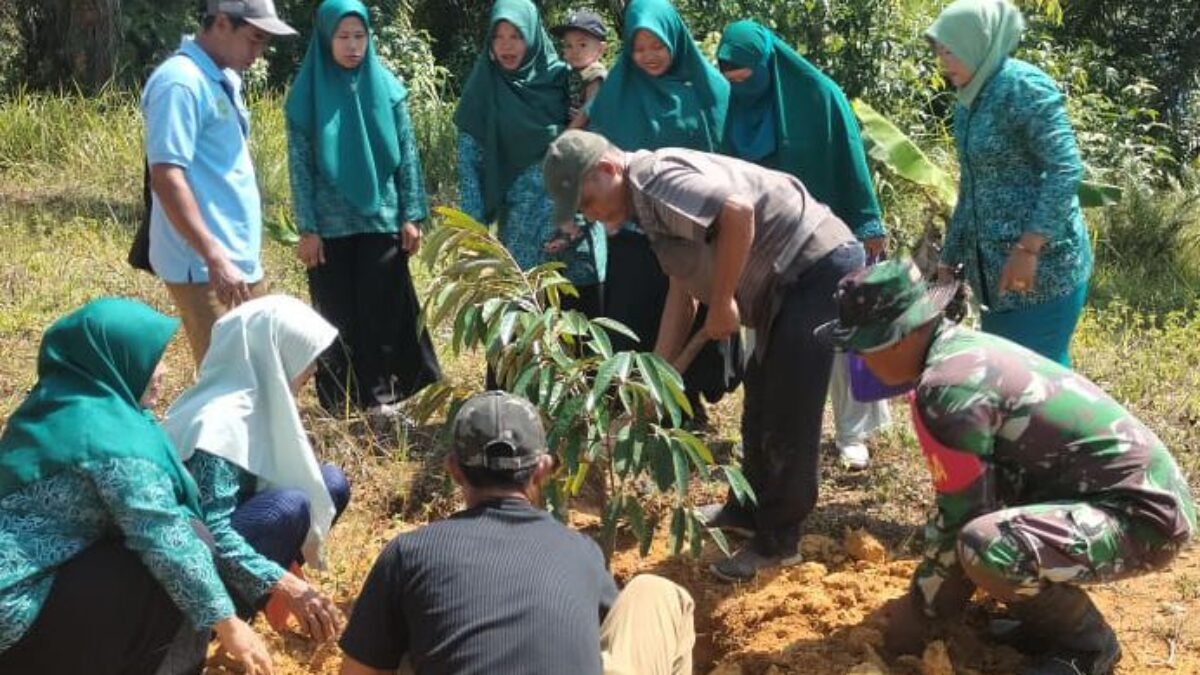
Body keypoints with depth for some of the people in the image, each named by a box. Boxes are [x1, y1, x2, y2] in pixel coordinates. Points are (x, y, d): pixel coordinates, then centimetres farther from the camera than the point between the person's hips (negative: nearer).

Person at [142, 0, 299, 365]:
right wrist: (215, 258, -26)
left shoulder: (222, 80, 14)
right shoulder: (181, 83, -15)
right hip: (206, 267, -10)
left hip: (241, 260, 10)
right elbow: (166, 177, -22)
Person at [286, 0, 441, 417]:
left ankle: (382, 393, 12)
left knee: (383, 309, 3)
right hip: (330, 224, -1)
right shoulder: (308, 93, -2)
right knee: (337, 313, 6)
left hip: (381, 217, 1)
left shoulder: (386, 86, 2)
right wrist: (307, 228, -7)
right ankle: (340, 401, 15)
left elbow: (407, 153, 4)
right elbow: (299, 164, -2)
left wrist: (411, 215, -1)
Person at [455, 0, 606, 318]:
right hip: (521, 223, -1)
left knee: (585, 310, -3)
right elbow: (470, 159, 2)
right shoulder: (485, 89, 4)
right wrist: (474, 225, -6)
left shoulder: (559, 77, 5)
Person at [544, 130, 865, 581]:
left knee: (788, 414, -5)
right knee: (760, 407, 22)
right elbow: (681, 294, 18)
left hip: (819, 265, -11)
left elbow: (738, 210, -34)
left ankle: (776, 543, 8)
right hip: (790, 279, 11)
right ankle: (747, 512, 38)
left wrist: (722, 302, -23)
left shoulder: (656, 179, -18)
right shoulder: (650, 205, 13)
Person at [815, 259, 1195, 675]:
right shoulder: (965, 349, 7)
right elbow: (960, 499, 18)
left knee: (984, 546, -32)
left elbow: (962, 518, -16)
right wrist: (921, 593, 22)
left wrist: (918, 610, -2)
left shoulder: (946, 388, -22)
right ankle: (1050, 616, 15)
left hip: (1145, 514, -10)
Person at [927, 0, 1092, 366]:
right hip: (994, 270, 9)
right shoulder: (968, 103, 13)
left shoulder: (1024, 86, -12)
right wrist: (950, 260, 21)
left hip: (1043, 266, -9)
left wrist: (1028, 247, -25)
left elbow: (1066, 169, -20)